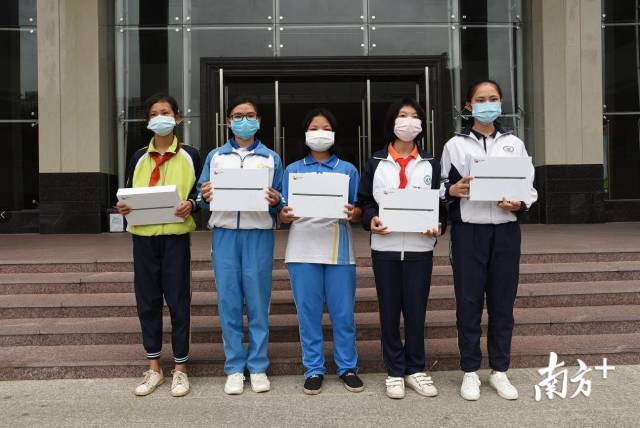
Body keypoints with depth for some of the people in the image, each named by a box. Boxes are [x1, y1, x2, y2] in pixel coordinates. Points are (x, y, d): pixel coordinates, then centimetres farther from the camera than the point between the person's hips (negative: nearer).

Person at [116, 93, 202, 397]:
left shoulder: (189, 156, 5)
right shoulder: (139, 158, 13)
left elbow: (201, 192, 6)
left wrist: (191, 204, -15)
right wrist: (123, 207, -5)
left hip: (176, 235, -3)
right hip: (143, 235, 4)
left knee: (178, 300, 1)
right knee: (147, 300, 8)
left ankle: (180, 368, 14)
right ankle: (154, 368, 21)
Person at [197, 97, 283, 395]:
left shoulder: (271, 158, 12)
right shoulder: (215, 157, 15)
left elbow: (281, 204, 10)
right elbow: (202, 197, 13)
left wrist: (276, 201, -12)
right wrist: (205, 197, -9)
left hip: (259, 234, -1)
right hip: (224, 233, 1)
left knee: (258, 301, 1)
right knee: (228, 302, 2)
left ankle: (258, 367, 13)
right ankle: (234, 368, 13)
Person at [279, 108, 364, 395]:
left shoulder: (347, 170, 10)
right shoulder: (293, 170, 10)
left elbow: (358, 214, 7)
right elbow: (283, 216, 8)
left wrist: (353, 213, -15)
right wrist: (285, 215, -14)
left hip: (338, 248, 0)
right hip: (303, 249, 0)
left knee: (343, 312, 3)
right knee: (308, 312, 4)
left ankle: (347, 367, 18)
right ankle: (314, 369, 17)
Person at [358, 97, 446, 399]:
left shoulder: (430, 164, 10)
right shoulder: (376, 163, 7)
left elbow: (442, 202, 9)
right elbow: (364, 201, 7)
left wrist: (439, 225, -9)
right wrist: (370, 220, -13)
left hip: (420, 247, 1)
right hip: (385, 246, -1)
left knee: (416, 309, 5)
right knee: (389, 309, 5)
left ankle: (415, 369, 21)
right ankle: (394, 372, 17)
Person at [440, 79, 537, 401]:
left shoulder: (514, 143, 10)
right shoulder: (455, 145, 5)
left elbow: (530, 187, 10)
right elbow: (442, 187, 7)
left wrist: (519, 204, -10)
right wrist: (452, 190, -15)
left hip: (505, 231, 2)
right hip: (468, 231, -2)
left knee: (502, 302, 7)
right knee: (469, 302, 2)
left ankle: (499, 371, 21)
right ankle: (470, 372, 16)